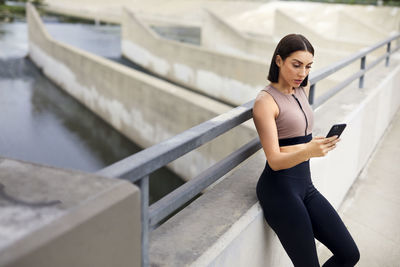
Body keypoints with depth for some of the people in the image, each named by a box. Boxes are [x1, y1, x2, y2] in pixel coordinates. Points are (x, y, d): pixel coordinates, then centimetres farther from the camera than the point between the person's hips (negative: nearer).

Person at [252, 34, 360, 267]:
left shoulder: (303, 89, 10)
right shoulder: (265, 101, -13)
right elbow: (274, 160, -19)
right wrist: (307, 151, -35)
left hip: (305, 184, 8)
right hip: (280, 188, -8)